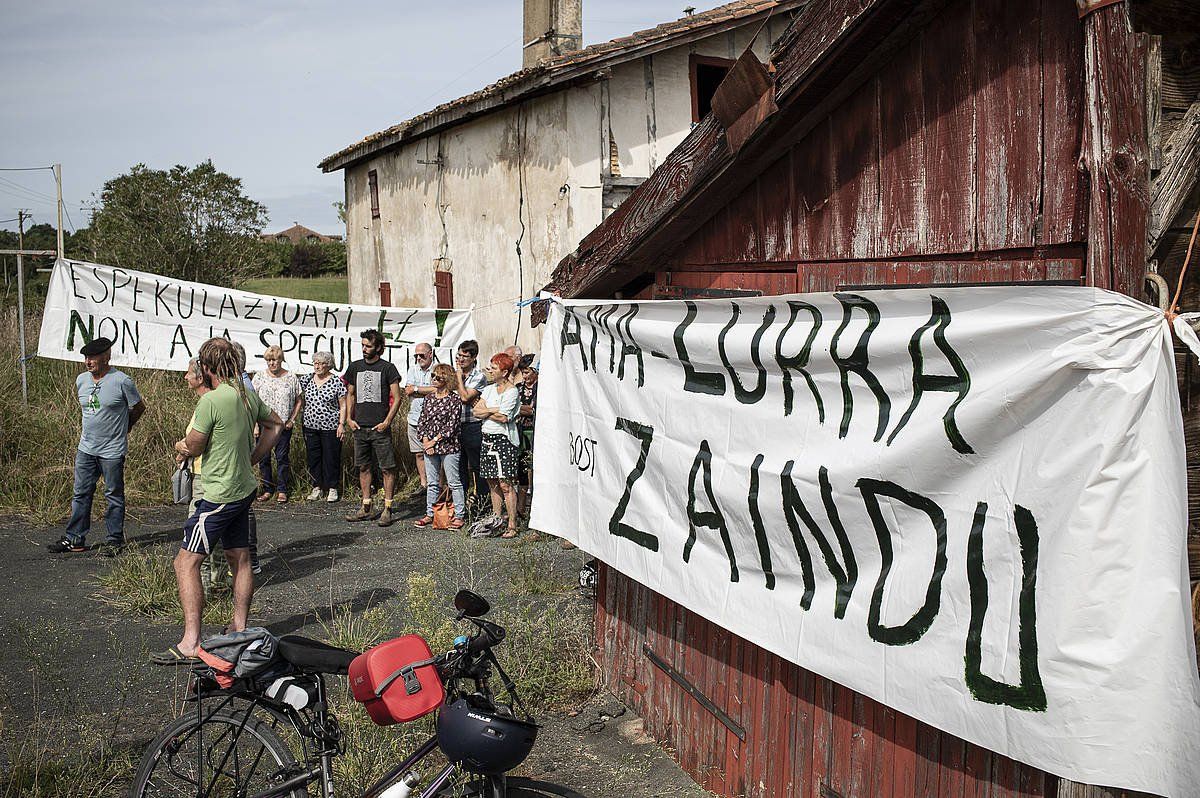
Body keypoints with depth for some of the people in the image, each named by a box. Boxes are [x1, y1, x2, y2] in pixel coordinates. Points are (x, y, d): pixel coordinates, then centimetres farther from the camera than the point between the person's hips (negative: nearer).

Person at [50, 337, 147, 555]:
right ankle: (74, 539, 19)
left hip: (112, 451, -6)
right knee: (81, 494, 10)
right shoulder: (81, 380, 5)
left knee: (114, 496, 6)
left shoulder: (121, 381, -13)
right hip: (85, 448, 6)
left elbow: (139, 407, -1)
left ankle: (114, 541, 15)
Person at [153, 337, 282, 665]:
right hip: (245, 489, 9)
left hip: (220, 495, -9)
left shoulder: (211, 400, -19)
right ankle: (239, 629, 26)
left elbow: (193, 447, -11)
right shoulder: (249, 396, 5)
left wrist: (179, 445, 13)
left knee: (186, 562, -6)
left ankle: (190, 644, -8)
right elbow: (275, 424, 20)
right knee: (240, 558, 16)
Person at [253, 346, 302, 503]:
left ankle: (282, 490, 13)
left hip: (284, 425, -1)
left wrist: (292, 420, -1)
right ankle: (267, 489, 16)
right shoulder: (259, 377, 2)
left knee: (282, 458, 4)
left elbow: (299, 400, 7)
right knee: (264, 458, 5)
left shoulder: (291, 378, 1)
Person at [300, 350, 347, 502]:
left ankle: (333, 488, 13)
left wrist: (341, 424, -9)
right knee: (313, 457, 8)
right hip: (310, 426, 4)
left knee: (331, 458, 2)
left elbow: (343, 405, -3)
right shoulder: (306, 380, 6)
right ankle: (317, 487, 19)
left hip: (331, 427, -4)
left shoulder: (337, 381, -5)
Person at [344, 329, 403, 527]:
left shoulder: (387, 368, -2)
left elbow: (396, 398, -4)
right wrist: (349, 418, 8)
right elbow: (350, 394, 20)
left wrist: (387, 421, -11)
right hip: (360, 427, 5)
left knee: (387, 468, -3)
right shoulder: (355, 367, 11)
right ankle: (366, 508, 18)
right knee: (364, 467, 10)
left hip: (380, 428, -5)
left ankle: (387, 510, 2)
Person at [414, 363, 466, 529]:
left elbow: (453, 424, -13)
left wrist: (435, 440, -14)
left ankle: (459, 515, 6)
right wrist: (425, 440, -5)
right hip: (429, 447, 6)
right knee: (432, 483, 13)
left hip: (448, 446, -6)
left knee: (454, 482, 0)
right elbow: (421, 421, 10)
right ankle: (430, 514, 20)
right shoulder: (429, 398, 10)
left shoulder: (454, 399, -8)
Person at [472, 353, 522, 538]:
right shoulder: (489, 389, 14)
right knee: (492, 483, 10)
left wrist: (484, 411, -3)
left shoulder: (512, 391, -7)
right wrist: (494, 410, -9)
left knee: (505, 484, -9)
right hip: (487, 438, 7)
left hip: (503, 439, -7)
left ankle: (512, 526, -6)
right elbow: (476, 412, 5)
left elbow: (503, 418, -16)